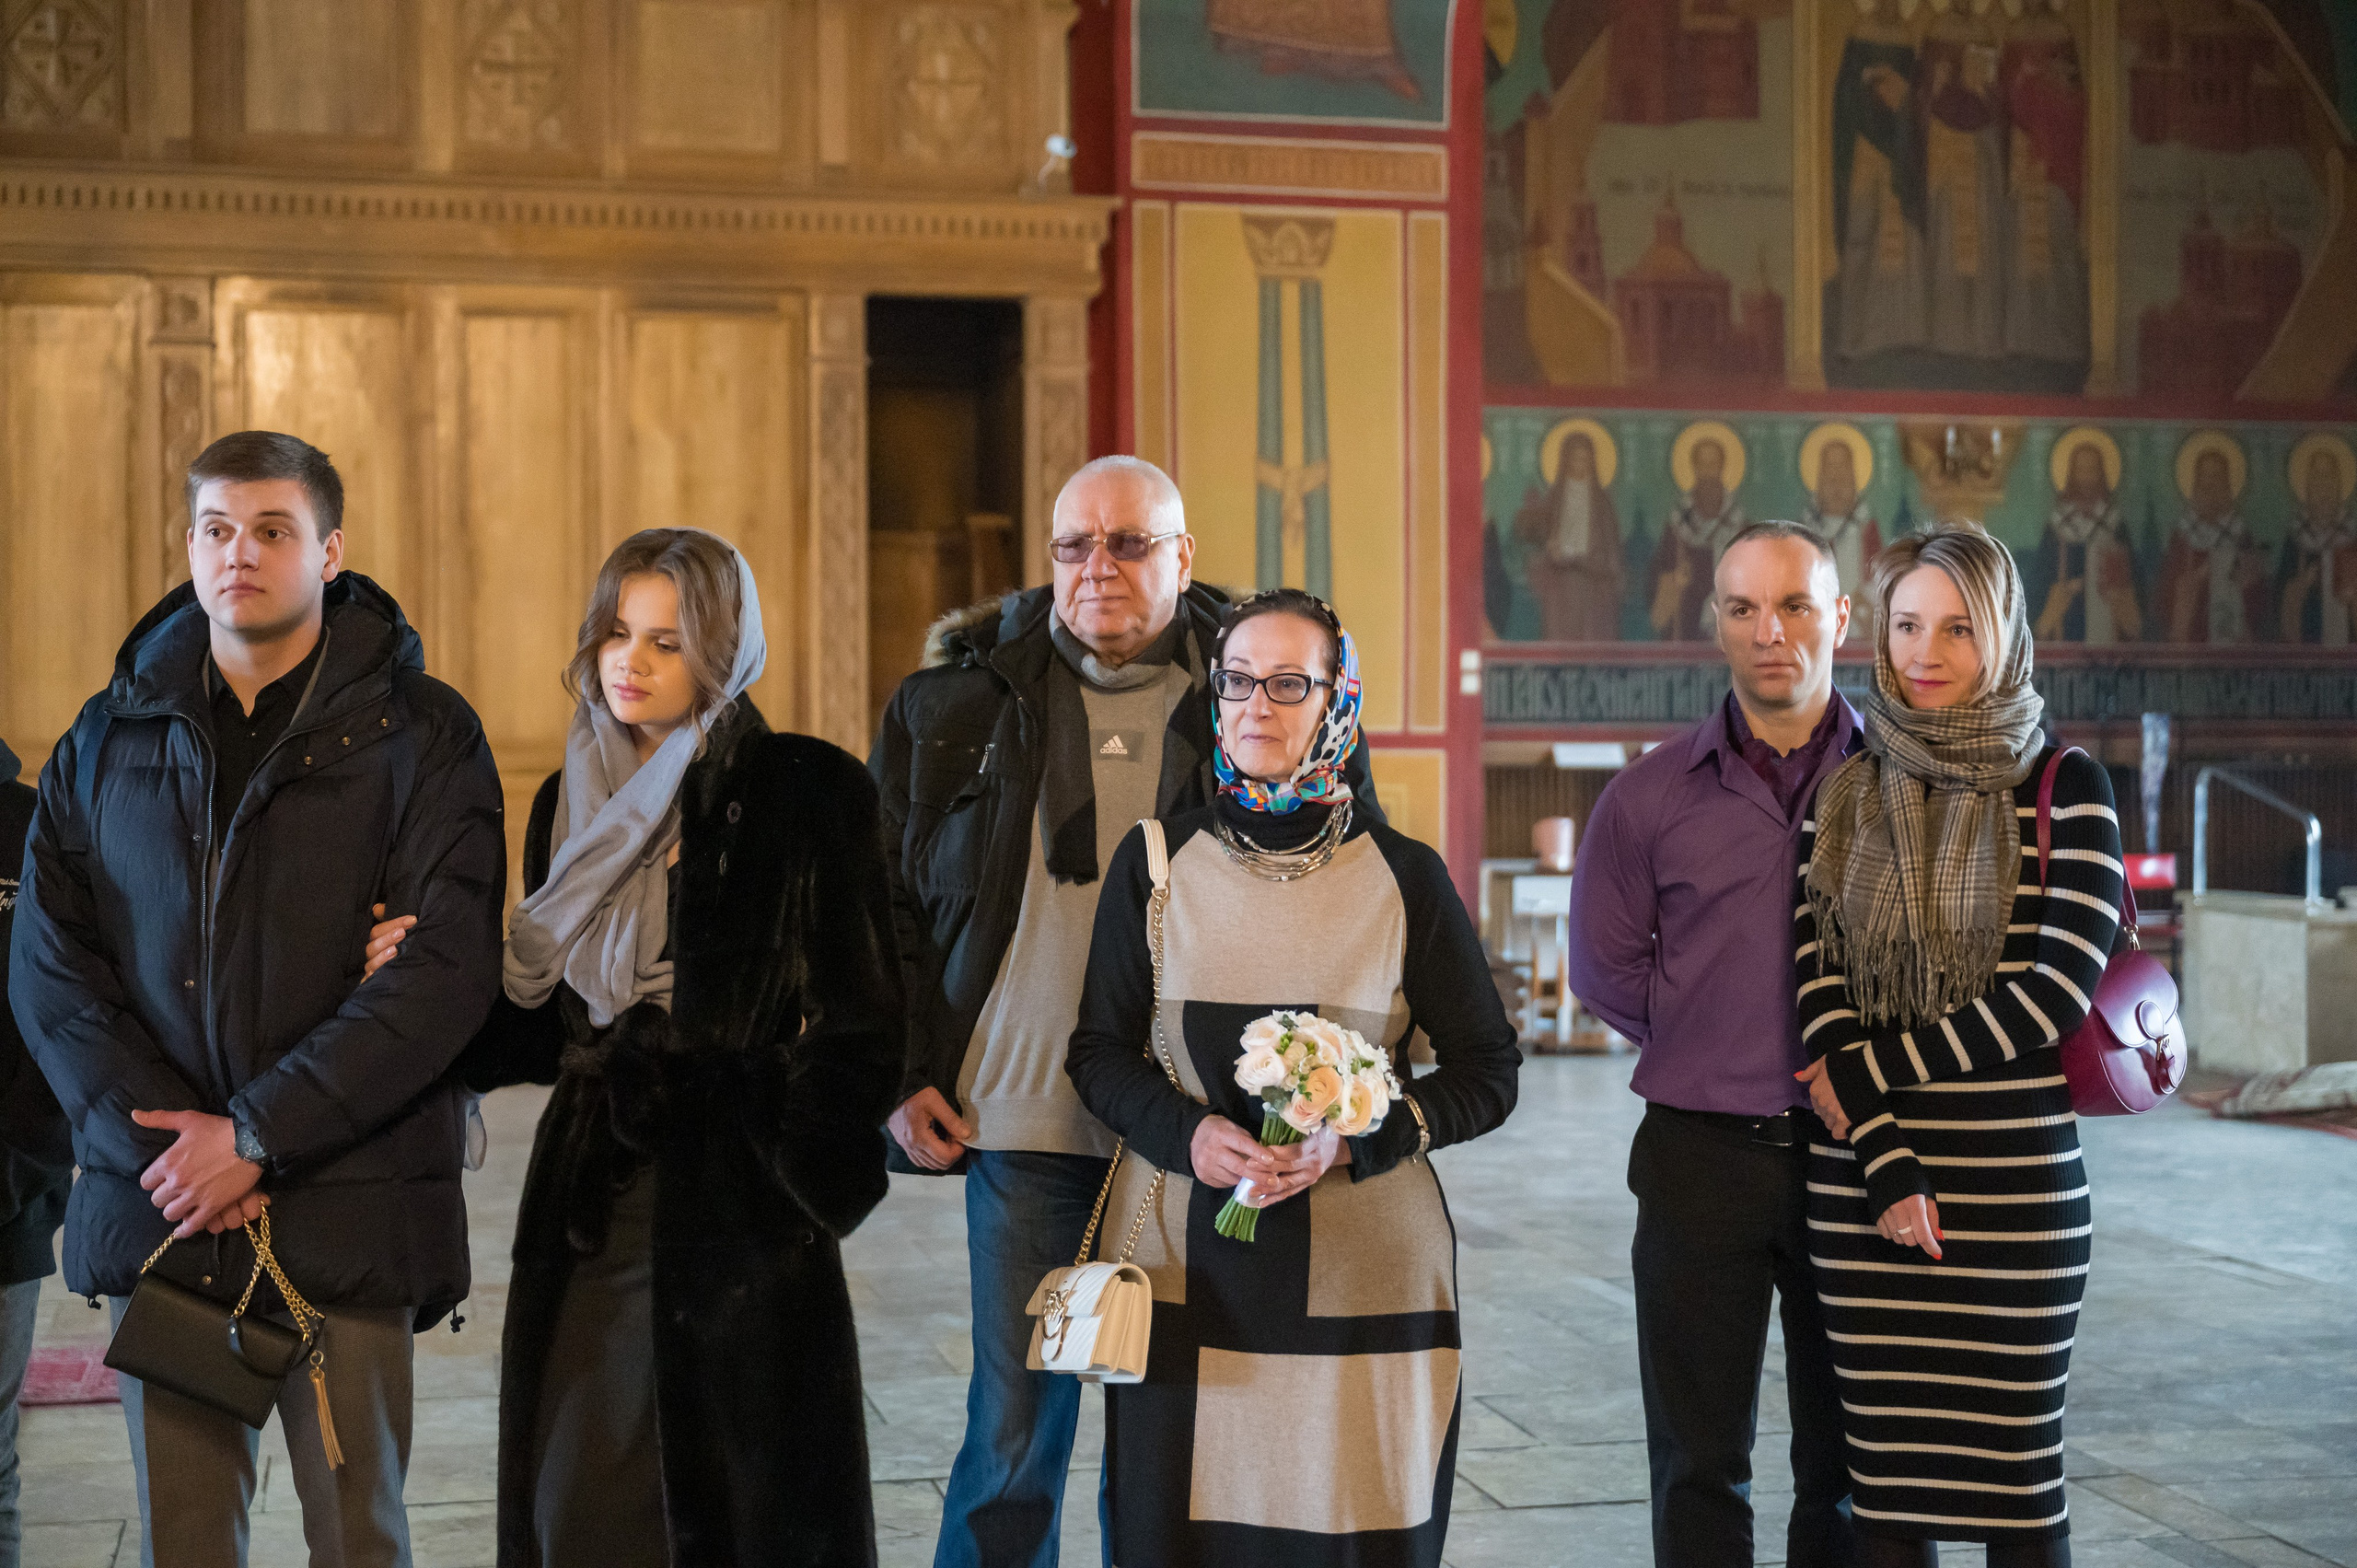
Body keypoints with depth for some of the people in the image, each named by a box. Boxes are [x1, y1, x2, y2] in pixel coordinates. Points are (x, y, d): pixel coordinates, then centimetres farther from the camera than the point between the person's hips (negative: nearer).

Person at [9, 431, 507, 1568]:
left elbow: (445, 970, -11)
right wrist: (154, 1136, -10)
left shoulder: (420, 736, -2)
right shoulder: (112, 737, 10)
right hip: (155, 1210, 3)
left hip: (344, 1212, -3)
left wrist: (257, 1135, -15)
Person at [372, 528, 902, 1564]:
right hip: (592, 1205, 5)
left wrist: (808, 1175, -16)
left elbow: (857, 1013, -8)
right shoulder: (574, 802, 13)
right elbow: (550, 1024, 14)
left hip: (740, 1204, -5)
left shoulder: (803, 791, -5)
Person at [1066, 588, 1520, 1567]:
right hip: (1185, 1259, 1)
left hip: (1362, 1261, 0)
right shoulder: (1155, 861, 5)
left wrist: (1357, 1138, -11)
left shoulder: (1404, 877, 3)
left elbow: (1489, 1072, 6)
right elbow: (1100, 1050, 9)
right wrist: (1188, 1133, -11)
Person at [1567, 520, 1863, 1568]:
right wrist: (1716, 1044, 4)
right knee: (1700, 1465, 7)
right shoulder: (1651, 795, 3)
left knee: (1850, 1462, 10)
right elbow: (1604, 967, 10)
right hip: (1702, 1156, 0)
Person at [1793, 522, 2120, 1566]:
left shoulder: (2065, 788, 0)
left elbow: (2055, 990, -9)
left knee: (2018, 1477, 4)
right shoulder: (1845, 794, 8)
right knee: (1884, 1478, 7)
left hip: (2014, 1185, -2)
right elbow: (1820, 983, 0)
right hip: (1859, 1187, 3)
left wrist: (1868, 1075, -8)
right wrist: (1886, 1165, -11)